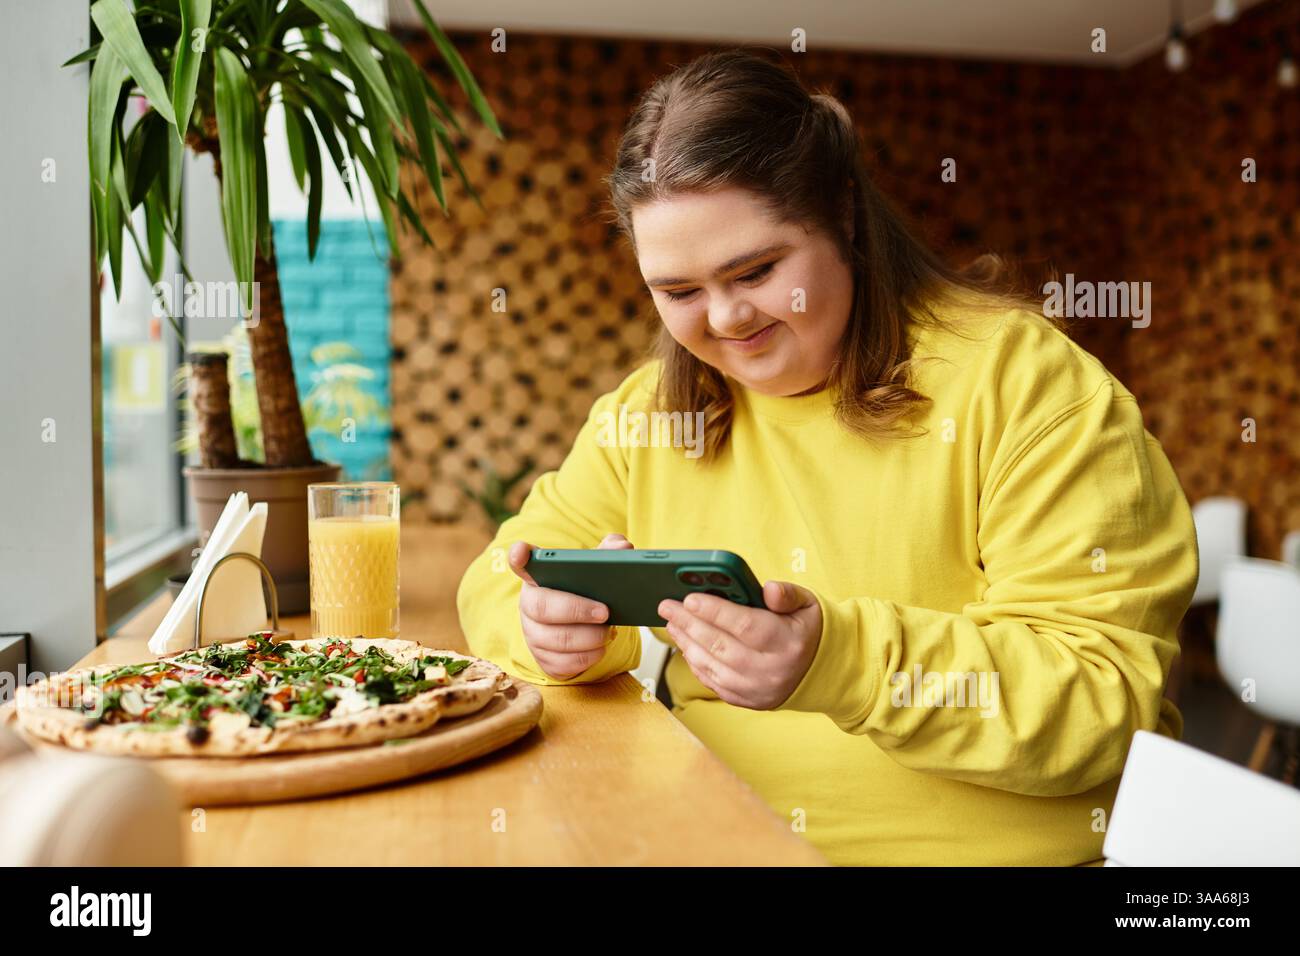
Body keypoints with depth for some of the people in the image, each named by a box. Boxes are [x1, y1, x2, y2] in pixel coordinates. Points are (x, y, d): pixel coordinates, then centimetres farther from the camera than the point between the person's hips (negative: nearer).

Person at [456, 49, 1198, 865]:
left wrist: (841, 662, -30)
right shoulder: (651, 409, 5)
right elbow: (499, 581, 9)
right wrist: (554, 628, -14)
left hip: (1001, 844, -2)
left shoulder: (1024, 379, -10)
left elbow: (1108, 691, -15)